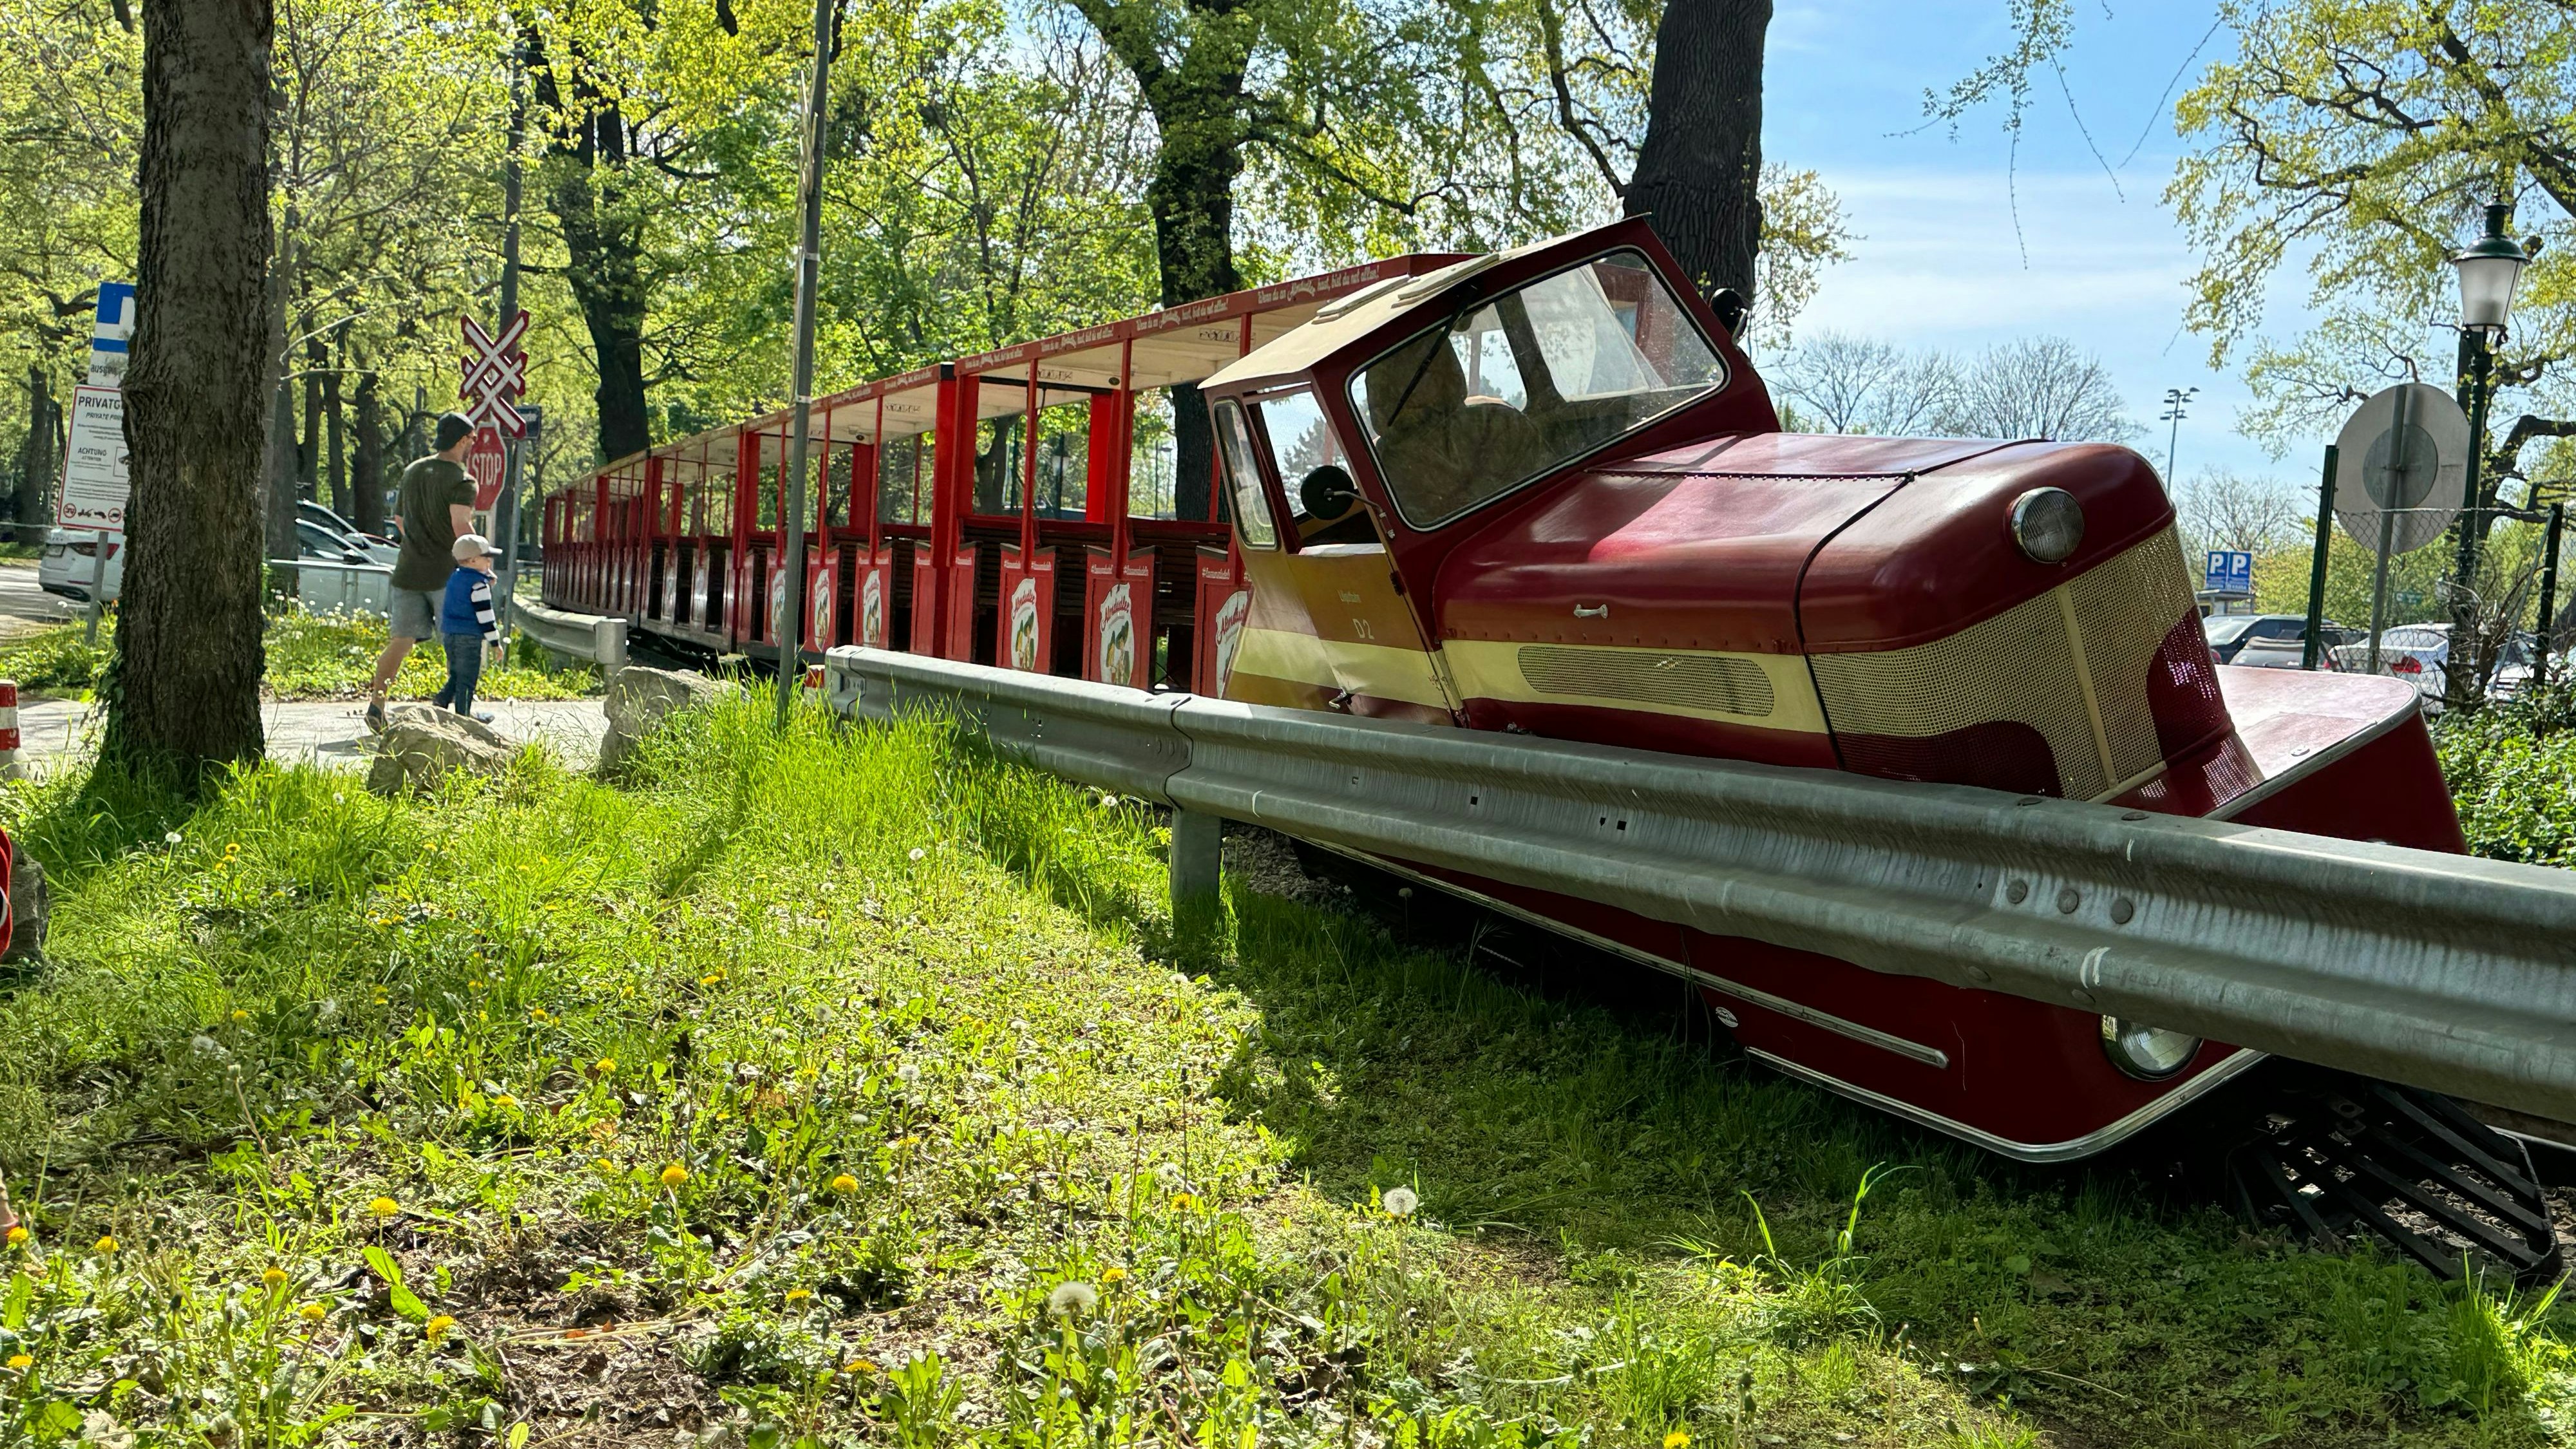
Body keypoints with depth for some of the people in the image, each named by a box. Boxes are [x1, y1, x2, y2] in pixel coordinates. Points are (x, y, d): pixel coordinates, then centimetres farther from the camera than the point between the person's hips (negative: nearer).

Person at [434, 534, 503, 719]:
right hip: (469, 636, -8)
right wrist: (495, 641, -9)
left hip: (449, 634, 8)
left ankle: (442, 700, 5)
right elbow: (485, 615, -15)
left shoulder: (454, 577, 12)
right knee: (467, 677, -1)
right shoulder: (478, 585, -14)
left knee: (456, 674, 20)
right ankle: (463, 714, 3)